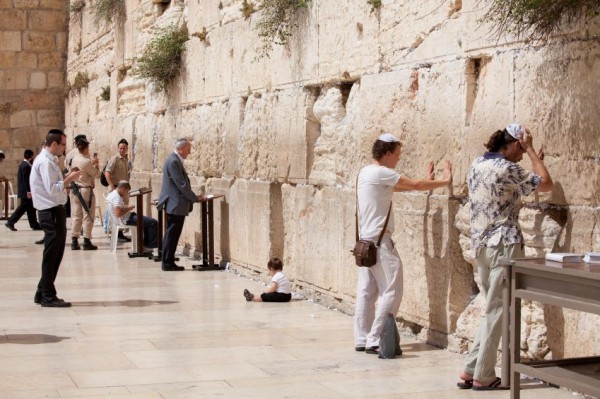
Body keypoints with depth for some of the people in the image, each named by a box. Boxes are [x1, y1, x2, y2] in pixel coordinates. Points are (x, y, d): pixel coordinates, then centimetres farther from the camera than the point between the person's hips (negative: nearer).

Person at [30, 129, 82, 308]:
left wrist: (67, 177, 5)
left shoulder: (48, 160, 15)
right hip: (51, 212, -10)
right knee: (52, 255, -3)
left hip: (54, 211, 10)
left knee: (54, 254, 15)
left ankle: (42, 293, 22)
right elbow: (52, 189, -23)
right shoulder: (45, 162, -17)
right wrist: (69, 179, -16)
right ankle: (48, 296, 4)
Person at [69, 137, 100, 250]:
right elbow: (97, 174, -11)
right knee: (88, 216, 2)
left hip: (75, 189, 7)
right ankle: (87, 242, 3)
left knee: (76, 216, 9)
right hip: (86, 190, -7)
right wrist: (96, 165, 8)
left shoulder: (73, 160, 4)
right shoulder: (86, 161, -17)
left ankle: (74, 241, 9)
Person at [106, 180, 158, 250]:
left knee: (147, 220, 26)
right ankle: (152, 244, 0)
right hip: (126, 220, -11)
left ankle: (146, 242, 23)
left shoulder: (111, 194, 9)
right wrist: (128, 208, -17)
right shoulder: (117, 197, -23)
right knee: (153, 222, -11)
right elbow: (118, 214, -31)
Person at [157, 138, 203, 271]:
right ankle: (168, 263, 0)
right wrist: (195, 198, -12)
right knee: (172, 234, -5)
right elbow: (182, 184, -20)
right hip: (176, 205, -10)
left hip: (175, 205, 10)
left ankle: (168, 262, 17)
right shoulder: (173, 161, -18)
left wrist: (193, 197, 13)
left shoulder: (175, 160, 14)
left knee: (172, 234, 13)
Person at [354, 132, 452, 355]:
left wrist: (427, 181, 21)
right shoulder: (380, 172, -14)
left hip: (366, 240, 10)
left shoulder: (367, 172, 15)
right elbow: (415, 185, -11)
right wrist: (445, 181, 0)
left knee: (367, 291, 10)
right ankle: (375, 341, -7)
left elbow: (403, 186, 20)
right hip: (379, 240, -10)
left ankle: (362, 340, 12)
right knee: (391, 291, -6)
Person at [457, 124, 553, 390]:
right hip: (504, 245, -8)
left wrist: (531, 160, 26)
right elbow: (546, 184, -5)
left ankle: (470, 370, 13)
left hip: (481, 245, 8)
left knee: (493, 309, 16)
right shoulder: (506, 169, -14)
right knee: (497, 311, -1)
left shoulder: (476, 166, 11)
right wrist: (531, 151, 0)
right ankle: (483, 376, 3)